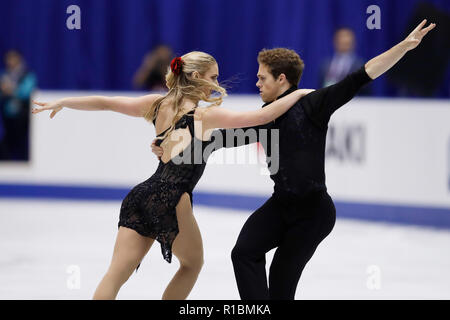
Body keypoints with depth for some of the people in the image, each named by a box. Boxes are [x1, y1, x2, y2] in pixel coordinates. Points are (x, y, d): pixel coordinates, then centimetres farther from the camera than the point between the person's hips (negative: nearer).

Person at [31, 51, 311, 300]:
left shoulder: (159, 105, 14)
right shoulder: (206, 115, -1)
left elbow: (107, 103, 14)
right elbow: (263, 116, -6)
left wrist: (63, 103, 23)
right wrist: (297, 94, 6)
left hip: (141, 197, 6)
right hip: (171, 200, -6)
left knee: (117, 272, -2)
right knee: (193, 263, 20)